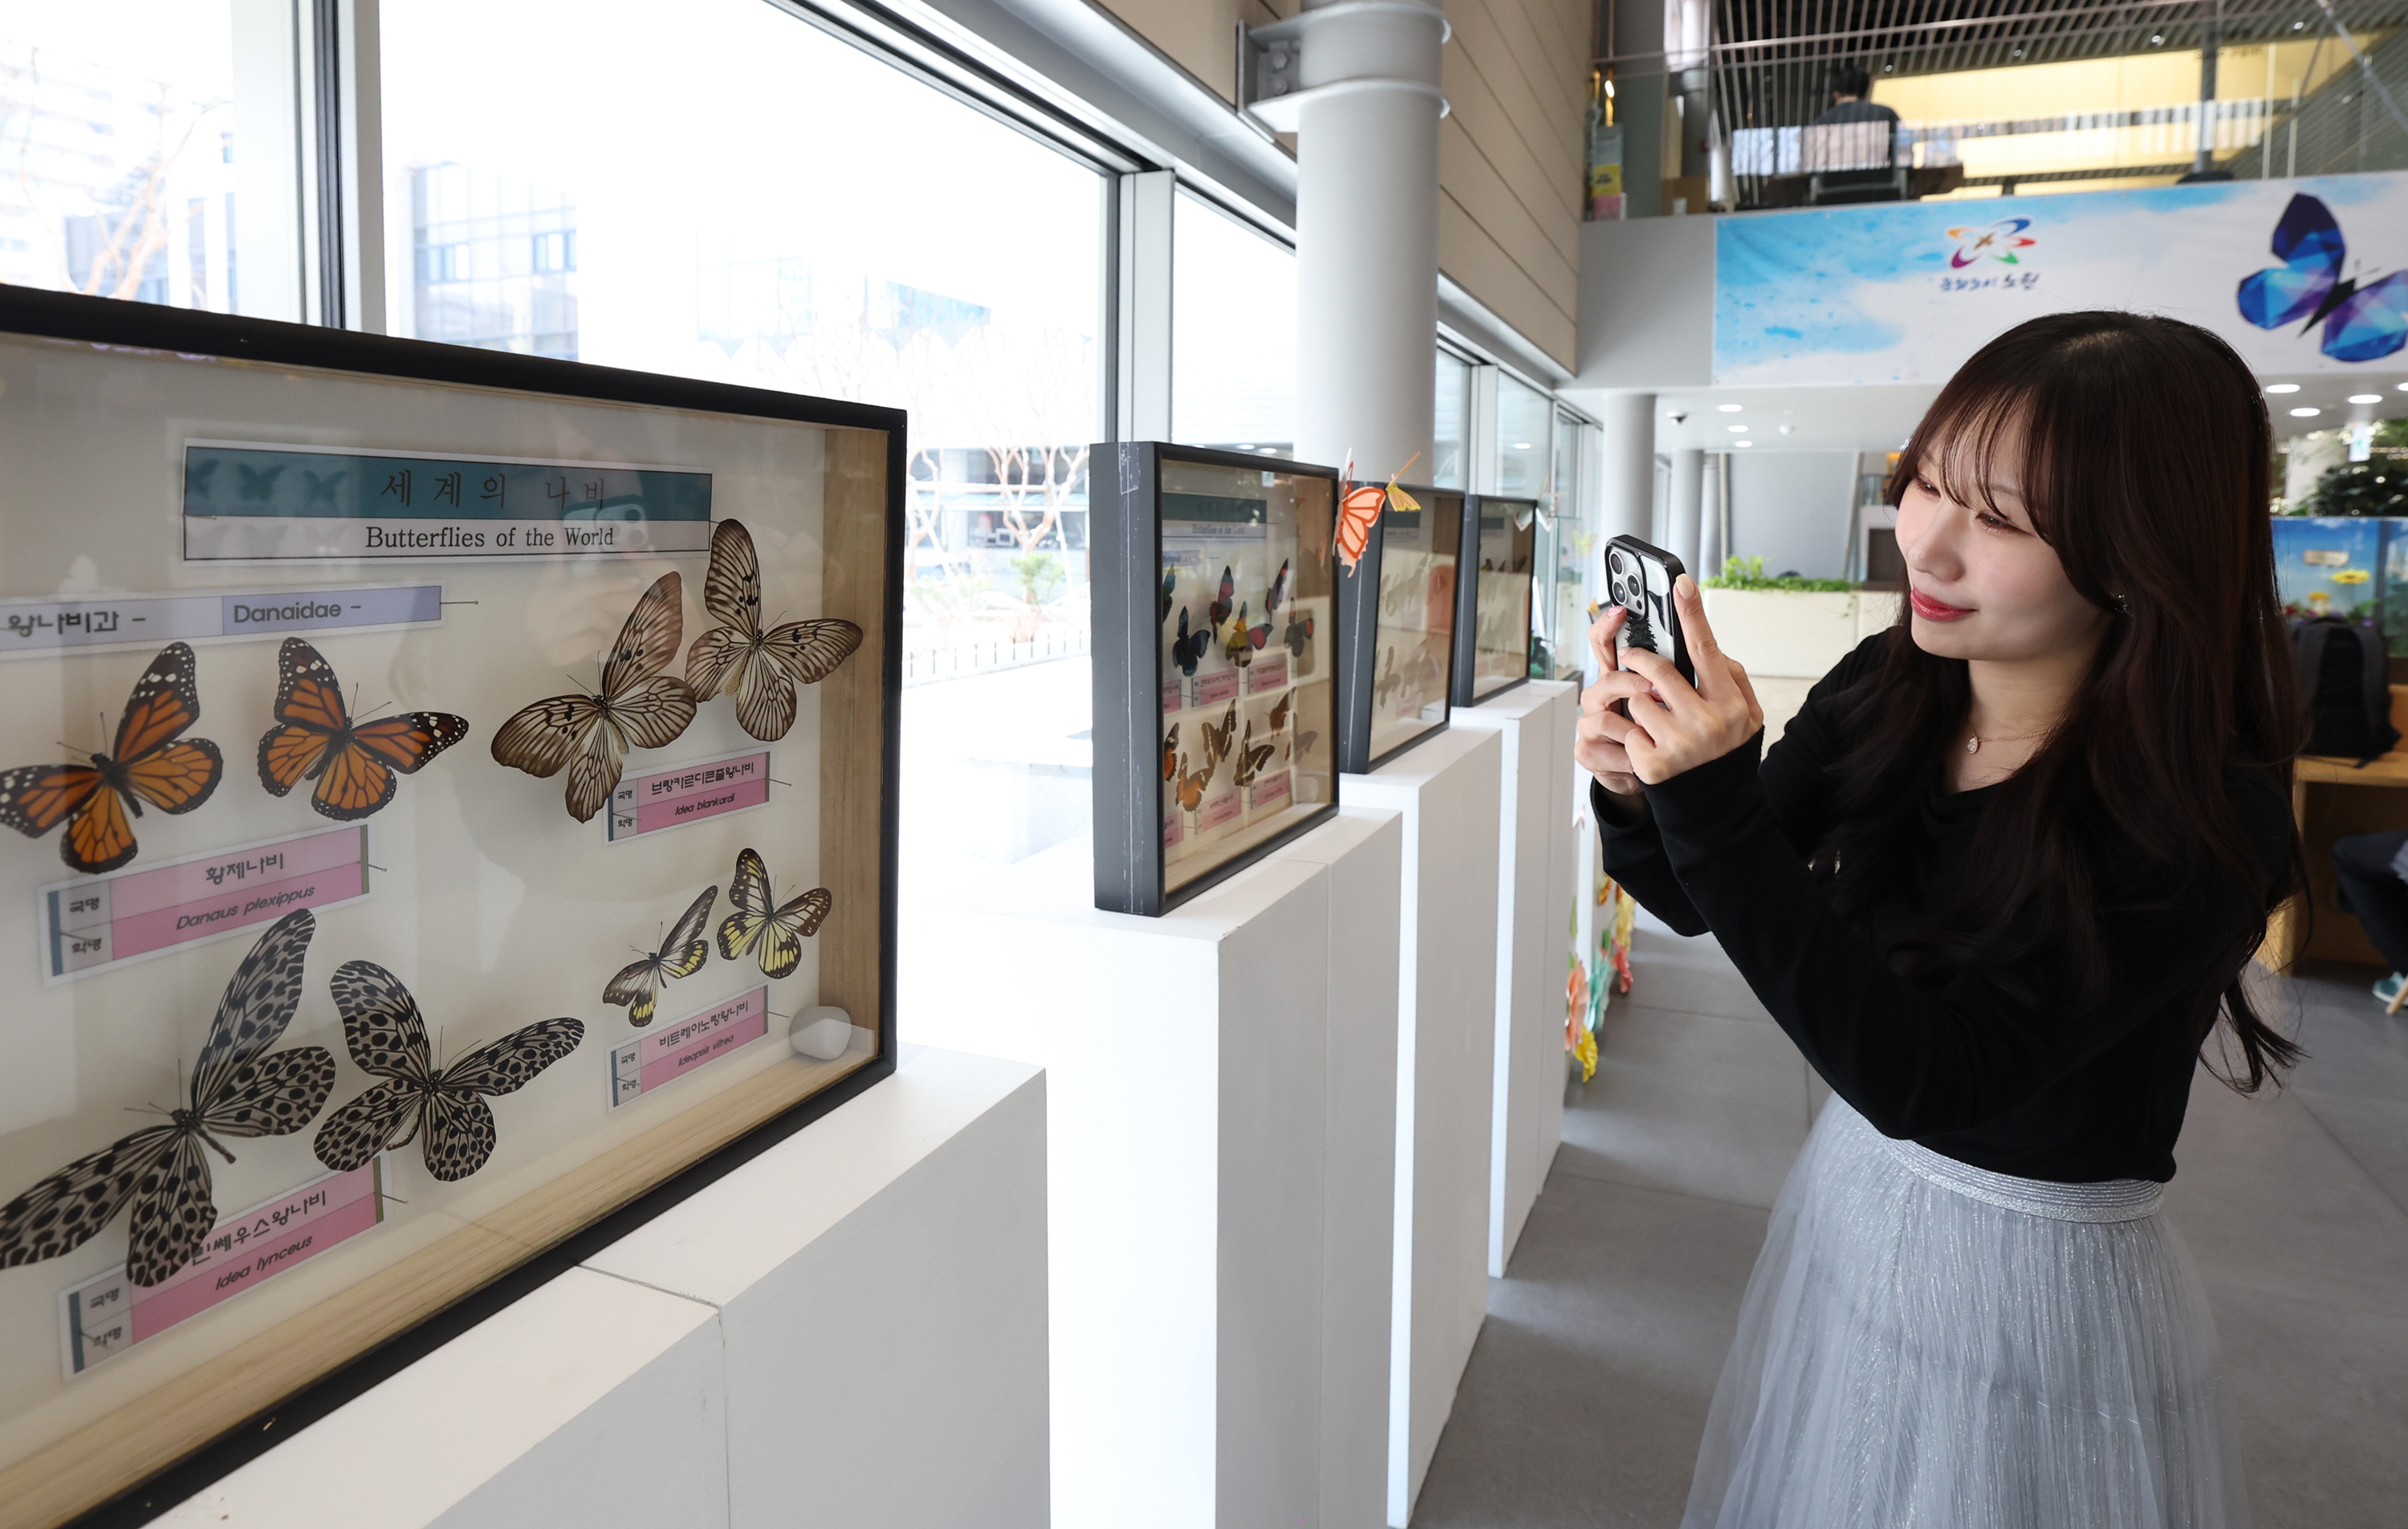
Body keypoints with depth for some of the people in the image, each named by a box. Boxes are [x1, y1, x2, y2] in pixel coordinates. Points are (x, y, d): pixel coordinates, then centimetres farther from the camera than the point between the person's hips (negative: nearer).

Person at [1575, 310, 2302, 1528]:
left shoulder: (2204, 816, -26)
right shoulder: (1884, 691, -11)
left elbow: (1919, 1079, -31)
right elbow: (1694, 903, -3)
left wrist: (1714, 805, -39)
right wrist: (1636, 794, -26)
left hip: (2047, 1282, -5)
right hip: (1850, 1199, 5)